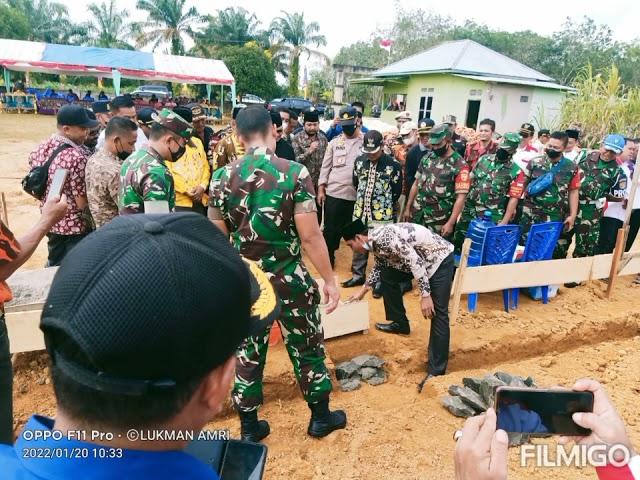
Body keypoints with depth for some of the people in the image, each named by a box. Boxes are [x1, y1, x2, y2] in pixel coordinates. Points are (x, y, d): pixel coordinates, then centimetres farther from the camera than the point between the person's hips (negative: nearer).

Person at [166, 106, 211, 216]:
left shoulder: (197, 142, 16)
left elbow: (206, 167, 12)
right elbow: (167, 172, -10)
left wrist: (202, 186, -4)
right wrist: (186, 190, -13)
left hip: (199, 200, 6)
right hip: (180, 201, -5)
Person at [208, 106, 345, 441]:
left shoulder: (222, 178, -5)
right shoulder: (295, 173, -14)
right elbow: (310, 236, -16)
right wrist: (330, 280, -5)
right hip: (289, 280, -2)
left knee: (247, 355, 17)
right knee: (307, 349, 17)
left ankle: (249, 428, 33)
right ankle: (320, 417, 36)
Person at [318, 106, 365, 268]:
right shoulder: (334, 142, 7)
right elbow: (326, 166, 8)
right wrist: (321, 188, 3)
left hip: (357, 195, -1)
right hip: (333, 193, 2)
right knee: (330, 229, 8)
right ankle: (328, 259, 25)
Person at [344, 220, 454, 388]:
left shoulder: (383, 237, -25)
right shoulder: (375, 242, 5)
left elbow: (415, 261, -28)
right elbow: (378, 267, 23)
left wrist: (425, 295, -27)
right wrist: (362, 292, 32)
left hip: (440, 256, -10)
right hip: (422, 258, 10)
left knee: (438, 312, -13)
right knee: (387, 274, 13)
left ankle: (436, 369, -11)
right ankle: (400, 323, 24)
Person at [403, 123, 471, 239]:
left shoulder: (460, 165, -11)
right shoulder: (427, 158, 6)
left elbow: (460, 197, -14)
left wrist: (450, 223, -19)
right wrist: (408, 208, 9)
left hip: (439, 220, -4)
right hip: (417, 214, 5)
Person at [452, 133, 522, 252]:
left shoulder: (515, 171, -7)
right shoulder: (484, 159, 4)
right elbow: (470, 179, 10)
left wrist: (505, 221, -11)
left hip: (492, 216, -3)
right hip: (469, 210, 4)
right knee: (459, 240, 11)